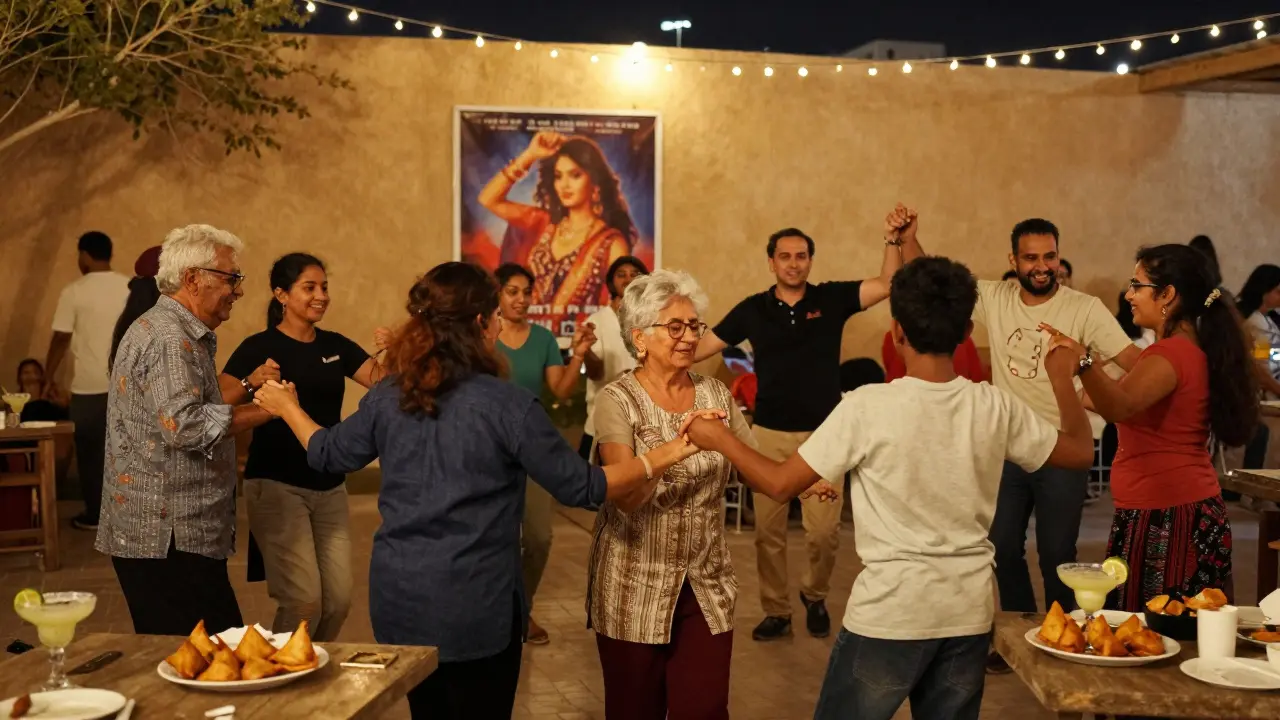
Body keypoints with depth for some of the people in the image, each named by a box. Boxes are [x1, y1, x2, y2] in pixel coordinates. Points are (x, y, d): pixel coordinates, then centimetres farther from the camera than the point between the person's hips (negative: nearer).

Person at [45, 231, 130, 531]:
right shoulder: (132, 289, 2)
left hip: (89, 386, -3)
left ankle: (94, 516, 13)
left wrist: (48, 378, 5)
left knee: (91, 452, 7)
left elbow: (60, 339, -7)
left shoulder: (74, 292, -8)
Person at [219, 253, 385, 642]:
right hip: (276, 486, -5)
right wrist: (251, 382, -32)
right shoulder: (259, 347, -6)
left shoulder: (336, 345, 9)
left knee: (339, 600, 5)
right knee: (304, 601, -11)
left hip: (329, 487, 5)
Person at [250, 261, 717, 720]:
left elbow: (328, 455, 14)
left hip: (398, 597, 5)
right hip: (475, 605, -5)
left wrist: (286, 407, 33)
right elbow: (579, 487, -12)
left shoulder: (387, 397, -1)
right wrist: (660, 458, -5)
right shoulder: (508, 404, -16)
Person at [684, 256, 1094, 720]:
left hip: (889, 615, -4)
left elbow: (781, 480, -10)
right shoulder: (996, 407, -4)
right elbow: (1080, 452, 10)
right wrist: (1062, 379, 24)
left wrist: (720, 439, 6)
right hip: (968, 614, 4)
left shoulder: (869, 406, -16)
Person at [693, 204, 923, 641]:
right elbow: (703, 347, 4)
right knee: (768, 530, 7)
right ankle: (775, 611, 24)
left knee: (824, 530, -3)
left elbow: (888, 284, -12)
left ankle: (814, 595, 26)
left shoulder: (831, 299, -1)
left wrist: (893, 239, -25)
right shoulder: (753, 309, 2)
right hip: (770, 434, 1)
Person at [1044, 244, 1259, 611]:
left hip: (1162, 518, -10)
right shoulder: (1198, 350, 14)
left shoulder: (1171, 353, -17)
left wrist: (1082, 360, -51)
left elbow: (1119, 407, -37)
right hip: (1197, 512, 10)